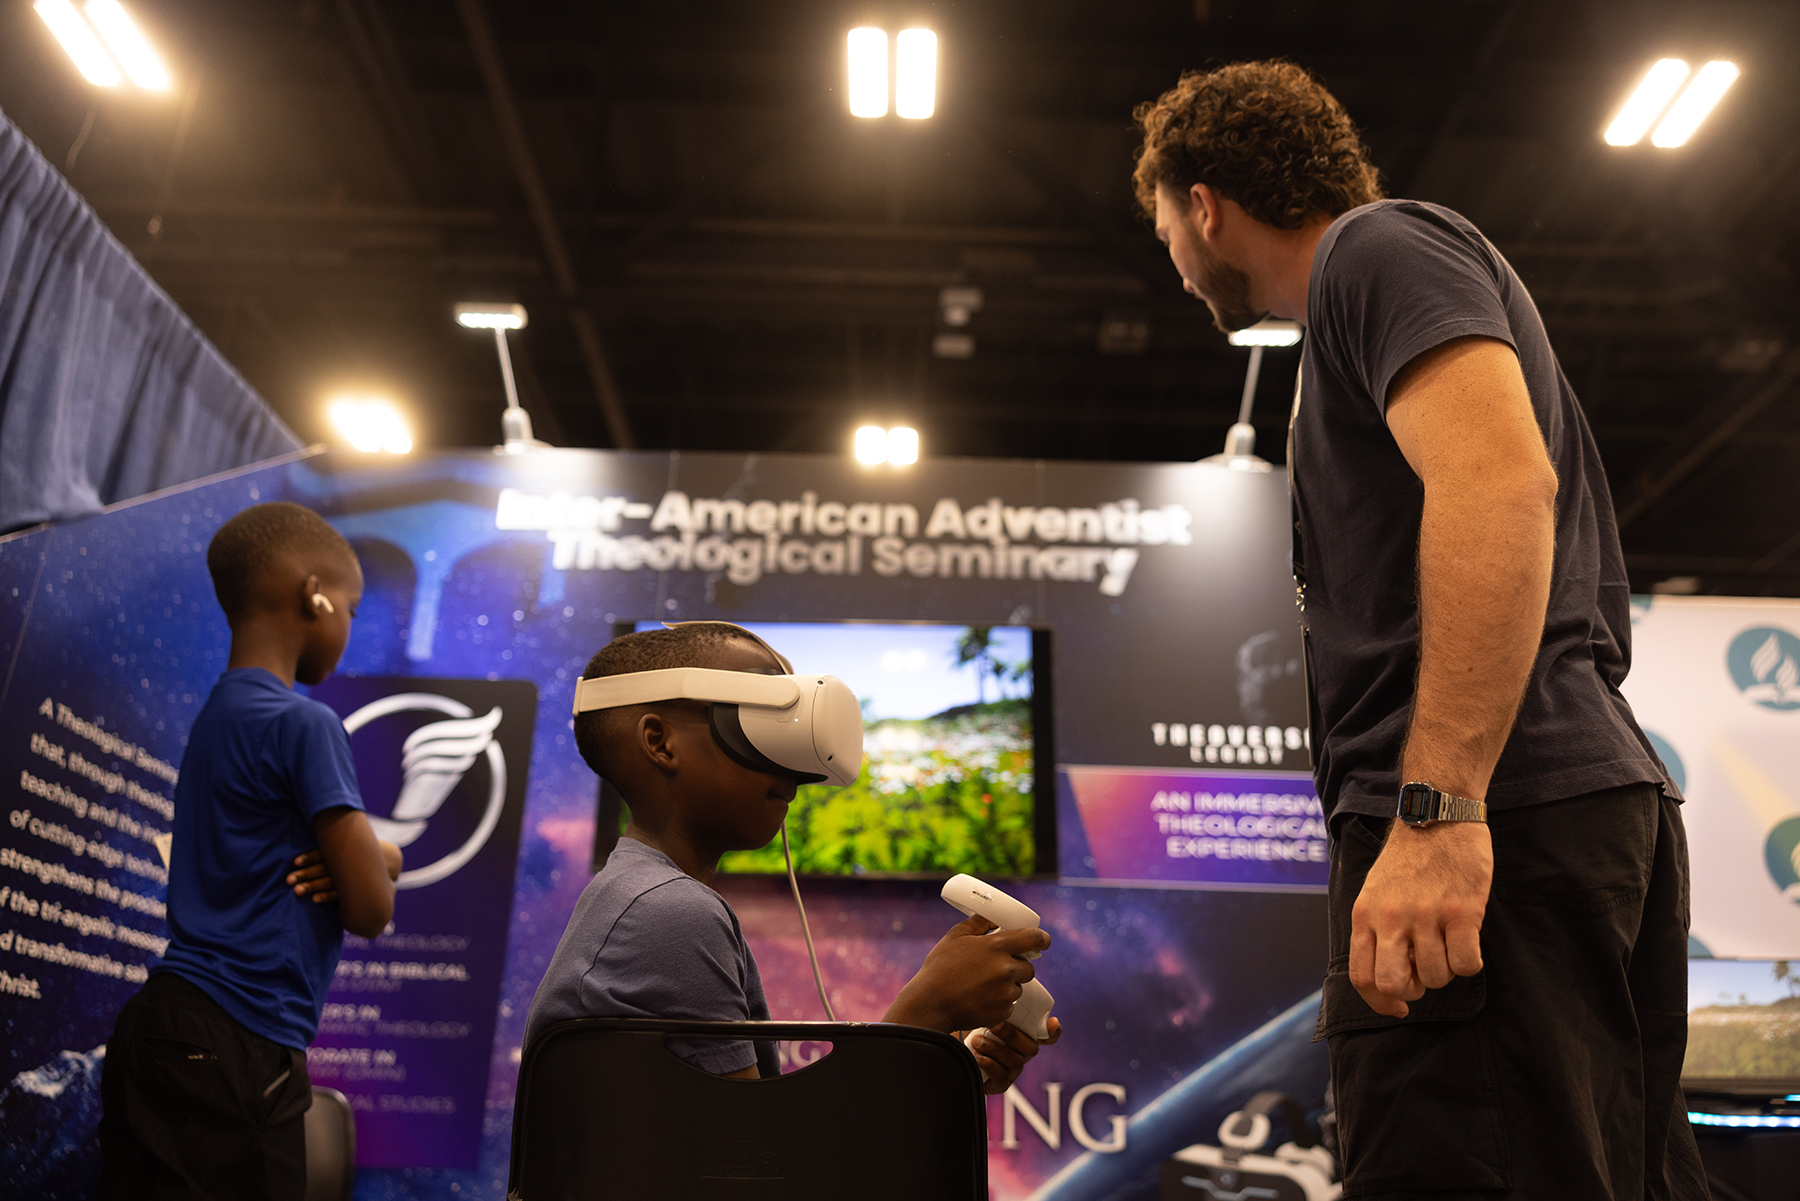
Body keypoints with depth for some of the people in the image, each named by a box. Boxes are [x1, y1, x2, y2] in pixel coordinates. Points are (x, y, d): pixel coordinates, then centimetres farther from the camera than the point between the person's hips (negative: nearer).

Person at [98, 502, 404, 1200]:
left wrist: (379, 857, -1)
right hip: (236, 1056, -9)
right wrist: (376, 867, 8)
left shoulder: (215, 717, 14)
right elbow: (371, 911, -13)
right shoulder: (305, 725, -14)